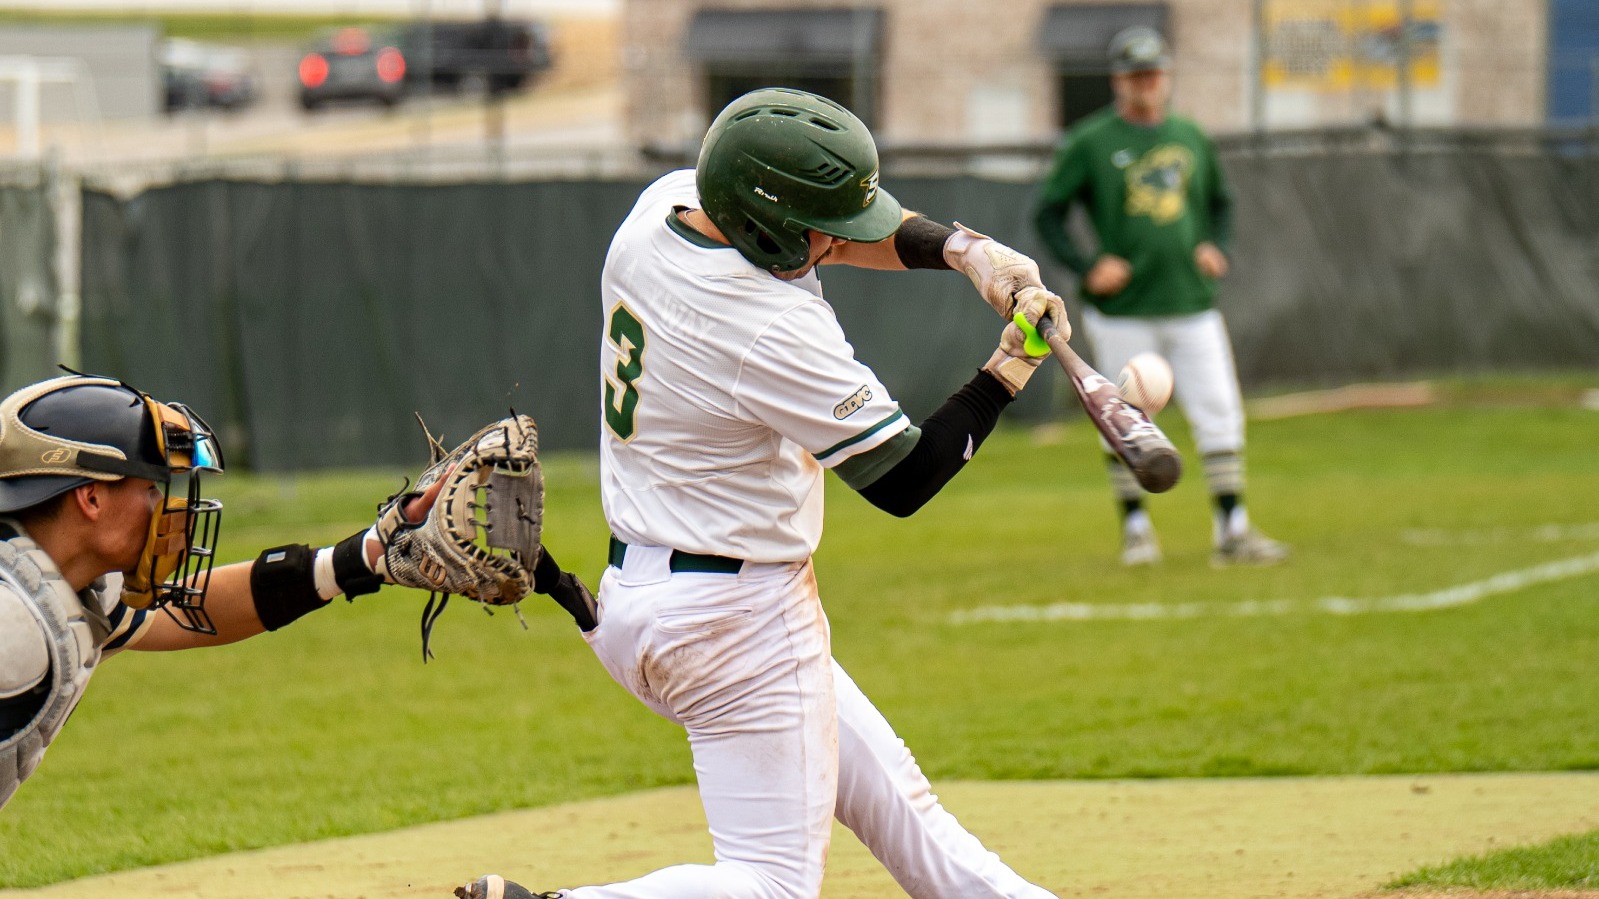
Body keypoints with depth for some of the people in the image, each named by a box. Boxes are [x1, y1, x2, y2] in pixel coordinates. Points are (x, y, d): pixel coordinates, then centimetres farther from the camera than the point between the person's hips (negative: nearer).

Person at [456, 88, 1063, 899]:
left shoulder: (661, 206, -3)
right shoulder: (776, 335, -27)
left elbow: (841, 223, 9)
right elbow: (903, 480, -17)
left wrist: (962, 249, -7)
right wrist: (1010, 369, -10)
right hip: (740, 619, -10)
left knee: (885, 791, 20)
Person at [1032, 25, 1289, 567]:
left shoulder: (1192, 137, 10)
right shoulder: (1089, 143, -2)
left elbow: (1220, 201, 24)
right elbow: (1047, 213, 0)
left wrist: (1214, 246, 5)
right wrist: (1086, 267, -11)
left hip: (1192, 305, 3)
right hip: (1122, 313, -3)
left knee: (1219, 415, -3)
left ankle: (1231, 529, 2)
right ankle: (1135, 528, 16)